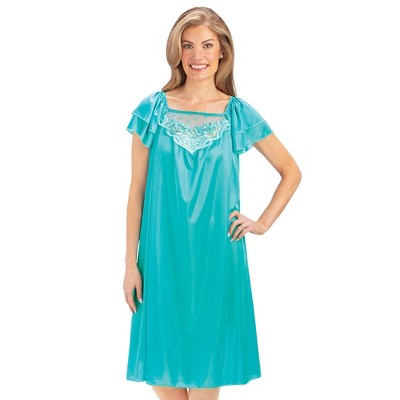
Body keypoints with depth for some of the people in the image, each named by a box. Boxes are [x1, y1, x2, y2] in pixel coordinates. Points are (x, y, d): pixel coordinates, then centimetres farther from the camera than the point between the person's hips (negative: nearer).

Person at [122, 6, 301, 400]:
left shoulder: (238, 114, 2)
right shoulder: (153, 109, 1)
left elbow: (291, 172, 11)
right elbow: (137, 189, 1)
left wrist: (263, 223, 1)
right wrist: (131, 263, -1)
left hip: (215, 256, 0)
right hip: (162, 256, 1)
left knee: (206, 362, 6)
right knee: (159, 368, 6)